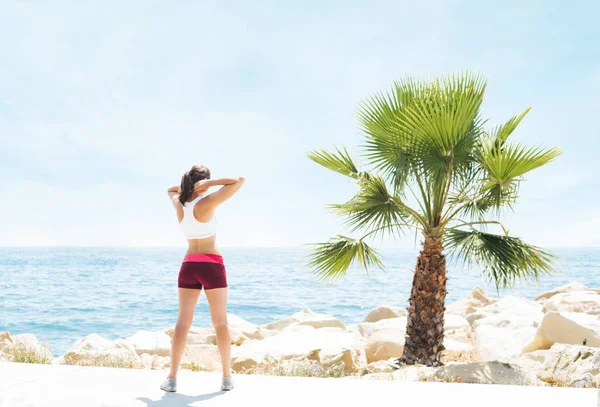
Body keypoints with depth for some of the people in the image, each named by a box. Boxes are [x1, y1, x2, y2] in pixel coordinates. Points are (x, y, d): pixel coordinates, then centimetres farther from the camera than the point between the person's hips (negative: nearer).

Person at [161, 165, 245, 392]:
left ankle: (172, 378, 0)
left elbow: (170, 189, 29)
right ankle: (227, 377, 7)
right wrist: (210, 183, -10)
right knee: (221, 323, 4)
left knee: (182, 322, 4)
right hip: (212, 265, -4)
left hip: (189, 266, 4)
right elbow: (239, 181, -12)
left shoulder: (179, 203, 4)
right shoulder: (207, 203, -12)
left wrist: (188, 185, 12)